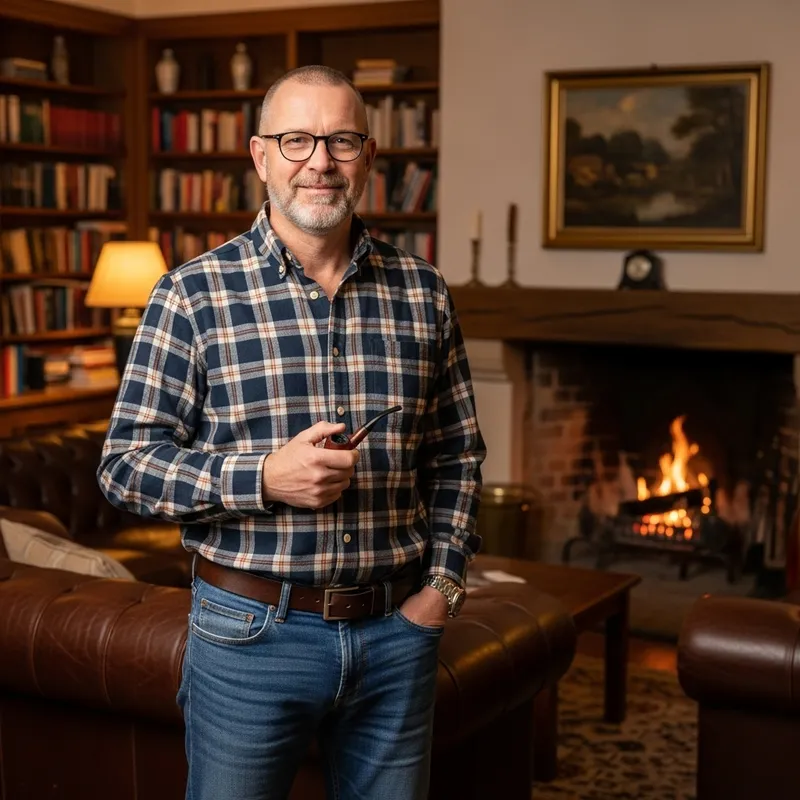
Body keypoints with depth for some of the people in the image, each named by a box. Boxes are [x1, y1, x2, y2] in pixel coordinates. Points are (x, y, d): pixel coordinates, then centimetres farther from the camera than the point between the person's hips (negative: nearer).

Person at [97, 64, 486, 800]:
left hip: (397, 631, 3)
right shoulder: (193, 294, -6)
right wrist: (264, 477, -19)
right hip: (252, 631, -2)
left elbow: (458, 455, 11)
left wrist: (444, 581, 1)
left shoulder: (422, 291, 4)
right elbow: (125, 464, -7)